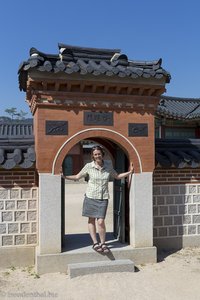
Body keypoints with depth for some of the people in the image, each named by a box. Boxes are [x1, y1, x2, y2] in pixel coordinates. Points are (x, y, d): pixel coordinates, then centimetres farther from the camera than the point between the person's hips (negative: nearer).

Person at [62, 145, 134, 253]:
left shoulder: (108, 167, 3)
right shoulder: (88, 166, -3)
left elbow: (117, 176, 17)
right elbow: (77, 177, 3)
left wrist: (129, 172, 9)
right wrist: (63, 176, -5)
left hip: (103, 198, 0)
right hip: (90, 197, 0)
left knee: (100, 222, -7)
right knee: (91, 220, 7)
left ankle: (103, 243, 14)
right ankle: (95, 243, 21)